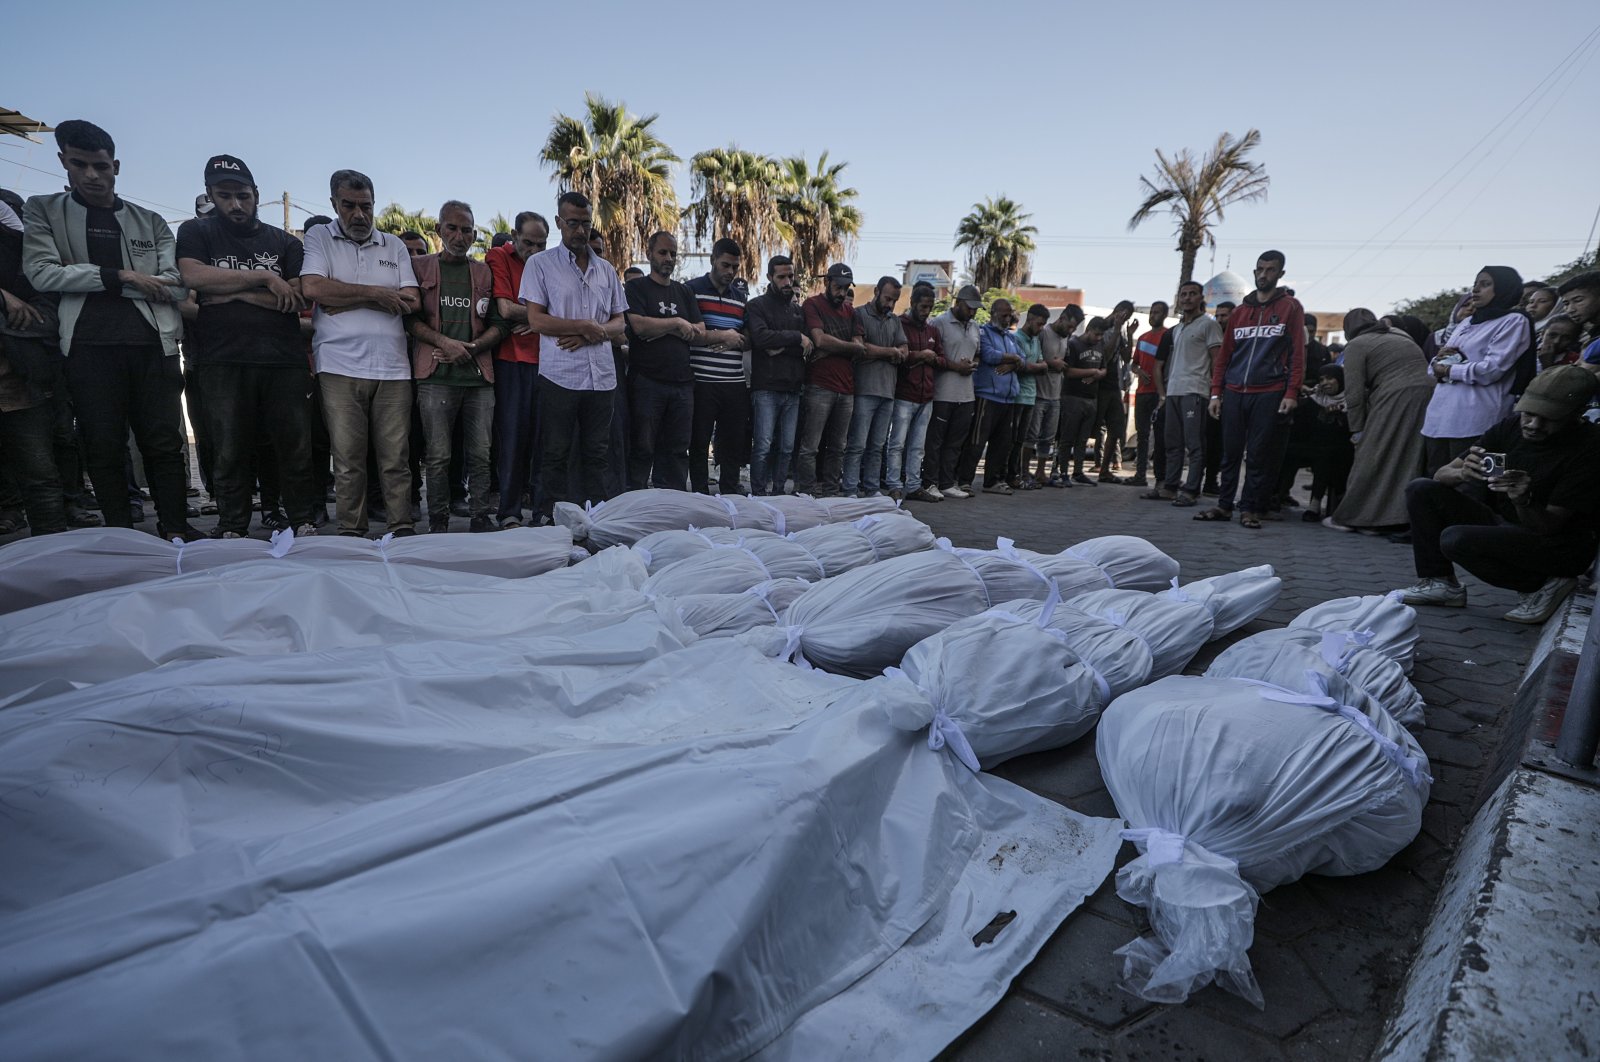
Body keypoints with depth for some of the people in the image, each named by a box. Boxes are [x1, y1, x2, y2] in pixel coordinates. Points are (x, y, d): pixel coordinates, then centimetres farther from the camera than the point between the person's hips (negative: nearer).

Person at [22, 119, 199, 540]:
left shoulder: (149, 221, 14)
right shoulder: (43, 211, 13)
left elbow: (176, 287, 2)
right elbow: (41, 273, -1)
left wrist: (84, 276, -2)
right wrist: (119, 276, -7)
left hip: (153, 346, 1)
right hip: (89, 348, 0)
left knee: (165, 443, -1)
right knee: (104, 448, 1)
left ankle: (174, 530, 6)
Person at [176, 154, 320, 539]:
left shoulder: (284, 242, 15)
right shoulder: (195, 233, 15)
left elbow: (297, 300, 2)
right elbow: (194, 276, -6)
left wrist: (234, 292, -4)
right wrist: (264, 278, -6)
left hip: (285, 359, 1)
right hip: (224, 361, 0)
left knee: (296, 448, 0)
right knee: (230, 452, 1)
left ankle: (304, 524, 8)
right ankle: (232, 532, 9)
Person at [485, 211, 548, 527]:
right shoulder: (498, 258, 1)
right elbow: (506, 309, -11)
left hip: (543, 359, 4)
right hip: (511, 359, -4)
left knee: (542, 437, 4)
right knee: (512, 436, -3)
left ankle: (543, 509, 11)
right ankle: (509, 512, 3)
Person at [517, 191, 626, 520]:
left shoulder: (606, 269, 17)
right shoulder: (540, 264, 5)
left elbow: (619, 323, 13)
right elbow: (537, 320, -5)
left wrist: (592, 334, -7)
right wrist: (584, 326, -8)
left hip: (602, 376, 4)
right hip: (560, 376, -4)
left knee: (596, 455, 7)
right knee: (557, 456, 1)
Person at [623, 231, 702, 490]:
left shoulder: (684, 292, 19)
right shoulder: (636, 288, 5)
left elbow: (700, 333, 7)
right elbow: (639, 325, -13)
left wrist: (659, 328, -5)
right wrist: (677, 324, -6)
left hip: (682, 382, 5)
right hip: (646, 381, -5)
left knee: (676, 449, 7)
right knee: (642, 449, -3)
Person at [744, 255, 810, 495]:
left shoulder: (797, 309, 18)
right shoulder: (757, 305, 3)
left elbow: (808, 346, 6)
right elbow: (761, 337, -16)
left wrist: (782, 348, -11)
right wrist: (796, 337, -10)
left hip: (792, 388, 5)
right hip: (766, 387, -5)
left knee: (787, 448, 6)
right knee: (764, 446, -9)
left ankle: (779, 493, 14)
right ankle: (758, 496, -2)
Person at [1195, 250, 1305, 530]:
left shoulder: (1291, 307, 6)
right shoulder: (1240, 311, 16)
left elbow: (1297, 353, -1)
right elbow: (1224, 355, 14)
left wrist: (1291, 393, -11)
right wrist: (1216, 393, 6)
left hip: (1269, 394, -3)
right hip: (1234, 393, 3)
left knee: (1259, 455, -2)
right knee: (1230, 452, 5)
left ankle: (1250, 509, 4)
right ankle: (1224, 506, 10)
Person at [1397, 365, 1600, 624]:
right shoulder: (1512, 427, -5)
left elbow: (1548, 527, -21)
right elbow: (1441, 475, -8)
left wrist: (1523, 502, -43)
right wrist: (1462, 474, -32)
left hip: (1562, 546, -6)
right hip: (1505, 526, 6)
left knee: (1456, 539, -32)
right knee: (1421, 490, -9)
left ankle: (1542, 585, -8)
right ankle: (1439, 582, -4)